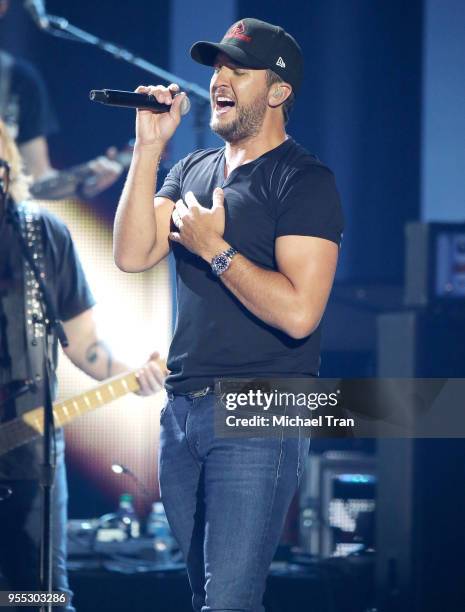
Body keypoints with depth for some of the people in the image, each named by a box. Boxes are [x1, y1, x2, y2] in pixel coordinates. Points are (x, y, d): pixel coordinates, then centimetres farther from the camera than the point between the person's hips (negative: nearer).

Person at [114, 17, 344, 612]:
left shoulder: (304, 181, -8)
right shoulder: (192, 169, 14)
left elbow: (298, 312, -19)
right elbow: (132, 254, -1)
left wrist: (212, 248, -13)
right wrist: (149, 146, -4)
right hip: (183, 406, 7)